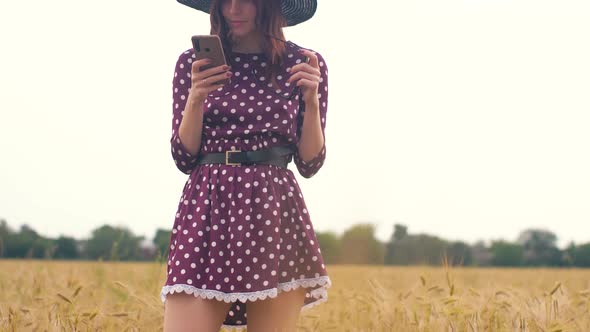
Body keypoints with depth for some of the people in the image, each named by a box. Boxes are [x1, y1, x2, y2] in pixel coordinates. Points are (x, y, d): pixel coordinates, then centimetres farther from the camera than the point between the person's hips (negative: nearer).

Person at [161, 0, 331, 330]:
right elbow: (184, 158, 5)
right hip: (206, 211, 1)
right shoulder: (193, 63, 9)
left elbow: (310, 164, 5)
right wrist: (196, 97, -10)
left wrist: (311, 100, -9)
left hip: (275, 215, -1)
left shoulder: (306, 64, 7)